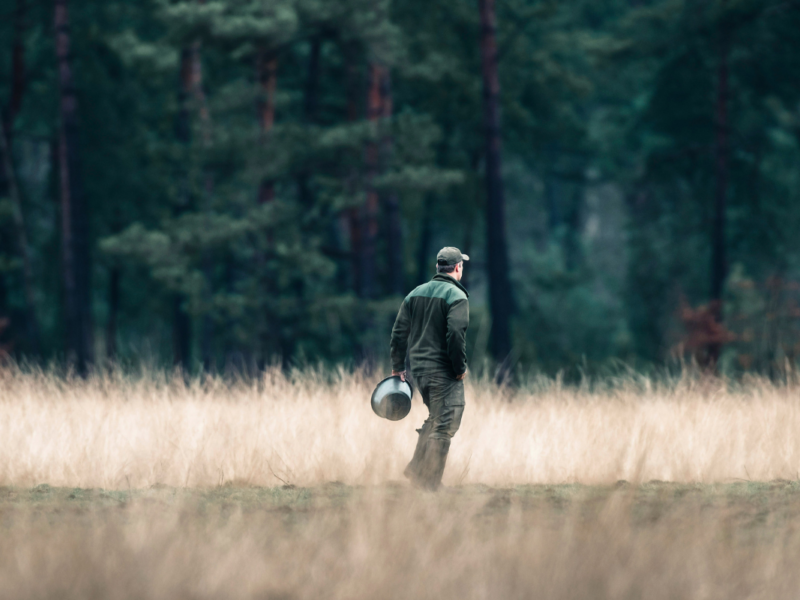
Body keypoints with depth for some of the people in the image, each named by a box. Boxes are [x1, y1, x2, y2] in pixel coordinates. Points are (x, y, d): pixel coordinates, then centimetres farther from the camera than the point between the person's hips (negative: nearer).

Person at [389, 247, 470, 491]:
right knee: (445, 425, -3)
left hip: (418, 370, 7)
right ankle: (430, 482, -6)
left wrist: (398, 366, 16)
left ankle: (416, 468, 18)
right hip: (443, 371, -7)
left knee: (434, 418, 23)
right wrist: (460, 368, -12)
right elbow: (455, 334, -21)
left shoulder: (416, 294, 11)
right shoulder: (456, 296, -10)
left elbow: (399, 331, 10)